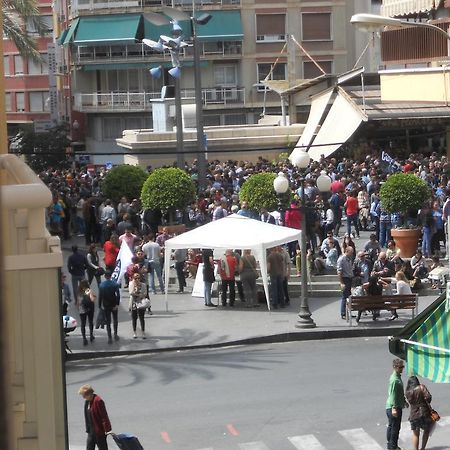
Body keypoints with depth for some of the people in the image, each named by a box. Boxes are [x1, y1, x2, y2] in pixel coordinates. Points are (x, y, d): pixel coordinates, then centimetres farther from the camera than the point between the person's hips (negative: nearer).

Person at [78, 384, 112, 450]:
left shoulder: (98, 401, -20)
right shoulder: (87, 401, 8)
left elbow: (104, 416, -21)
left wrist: (107, 429, -23)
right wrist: (87, 429, 17)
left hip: (99, 430, -9)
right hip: (91, 431, 9)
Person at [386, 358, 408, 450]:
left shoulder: (398, 377, 12)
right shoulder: (394, 380, -21)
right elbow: (393, 394, -23)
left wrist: (404, 401, 33)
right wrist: (394, 408, -25)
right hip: (394, 408, -10)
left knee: (391, 426, 17)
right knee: (395, 428, -2)